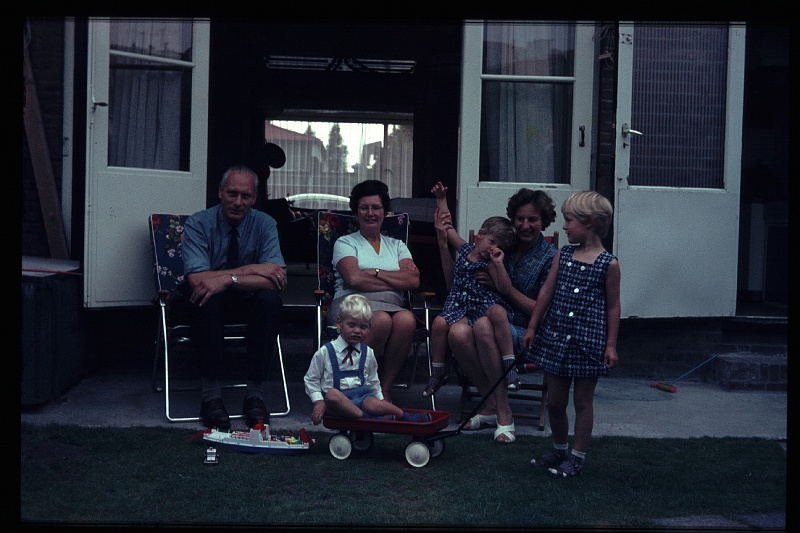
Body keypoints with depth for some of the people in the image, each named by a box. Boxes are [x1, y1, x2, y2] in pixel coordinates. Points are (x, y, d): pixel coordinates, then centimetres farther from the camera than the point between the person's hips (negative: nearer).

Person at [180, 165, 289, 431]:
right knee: (207, 299, -35)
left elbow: (276, 280, -22)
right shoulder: (198, 224, -13)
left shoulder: (264, 224, -8)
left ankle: (255, 393, -22)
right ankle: (211, 395, -27)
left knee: (270, 299, -30)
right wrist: (250, 270, -28)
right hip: (207, 300, -1)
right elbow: (196, 279, -27)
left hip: (248, 301, 2)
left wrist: (229, 279, -35)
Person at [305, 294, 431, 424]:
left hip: (361, 396, 2)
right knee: (332, 394, -38)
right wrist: (318, 402, -5)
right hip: (336, 403, -2)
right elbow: (311, 379, 7)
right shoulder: (325, 352, 1)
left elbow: (373, 382, 21)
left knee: (372, 404, -34)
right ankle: (368, 418, -37)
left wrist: (382, 402, 11)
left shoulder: (368, 353, 12)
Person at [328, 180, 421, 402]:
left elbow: (414, 281, 6)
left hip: (392, 306, 3)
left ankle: (384, 390, -24)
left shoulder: (397, 246, 26)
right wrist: (397, 281, -2)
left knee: (407, 319, -35)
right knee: (381, 320, -38)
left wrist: (374, 272, -1)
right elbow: (354, 279, -5)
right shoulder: (345, 243, 17)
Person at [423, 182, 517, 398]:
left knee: (498, 312, -37)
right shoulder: (464, 249, 13)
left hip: (485, 306, -3)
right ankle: (438, 372, -2)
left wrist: (498, 264, -20)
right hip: (460, 305, 3)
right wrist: (441, 200, 27)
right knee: (440, 323, -25)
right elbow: (448, 227, 25)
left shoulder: (491, 264, 2)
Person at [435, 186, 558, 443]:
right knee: (458, 332, -33)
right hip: (493, 318, 4)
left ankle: (503, 412, -26)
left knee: (483, 326, -37)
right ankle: (491, 407, -15)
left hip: (527, 334, -4)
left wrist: (508, 289, -14)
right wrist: (443, 241, 2)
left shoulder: (550, 258, 1)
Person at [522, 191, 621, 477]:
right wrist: (532, 327, 8)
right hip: (556, 336, 5)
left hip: (588, 341, -4)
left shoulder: (608, 264, -8)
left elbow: (613, 307, -4)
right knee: (554, 401, 12)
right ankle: (558, 449, 31)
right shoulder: (563, 255, 5)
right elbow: (546, 292, 9)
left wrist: (611, 345, -5)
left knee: (582, 401, 7)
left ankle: (577, 456, 20)